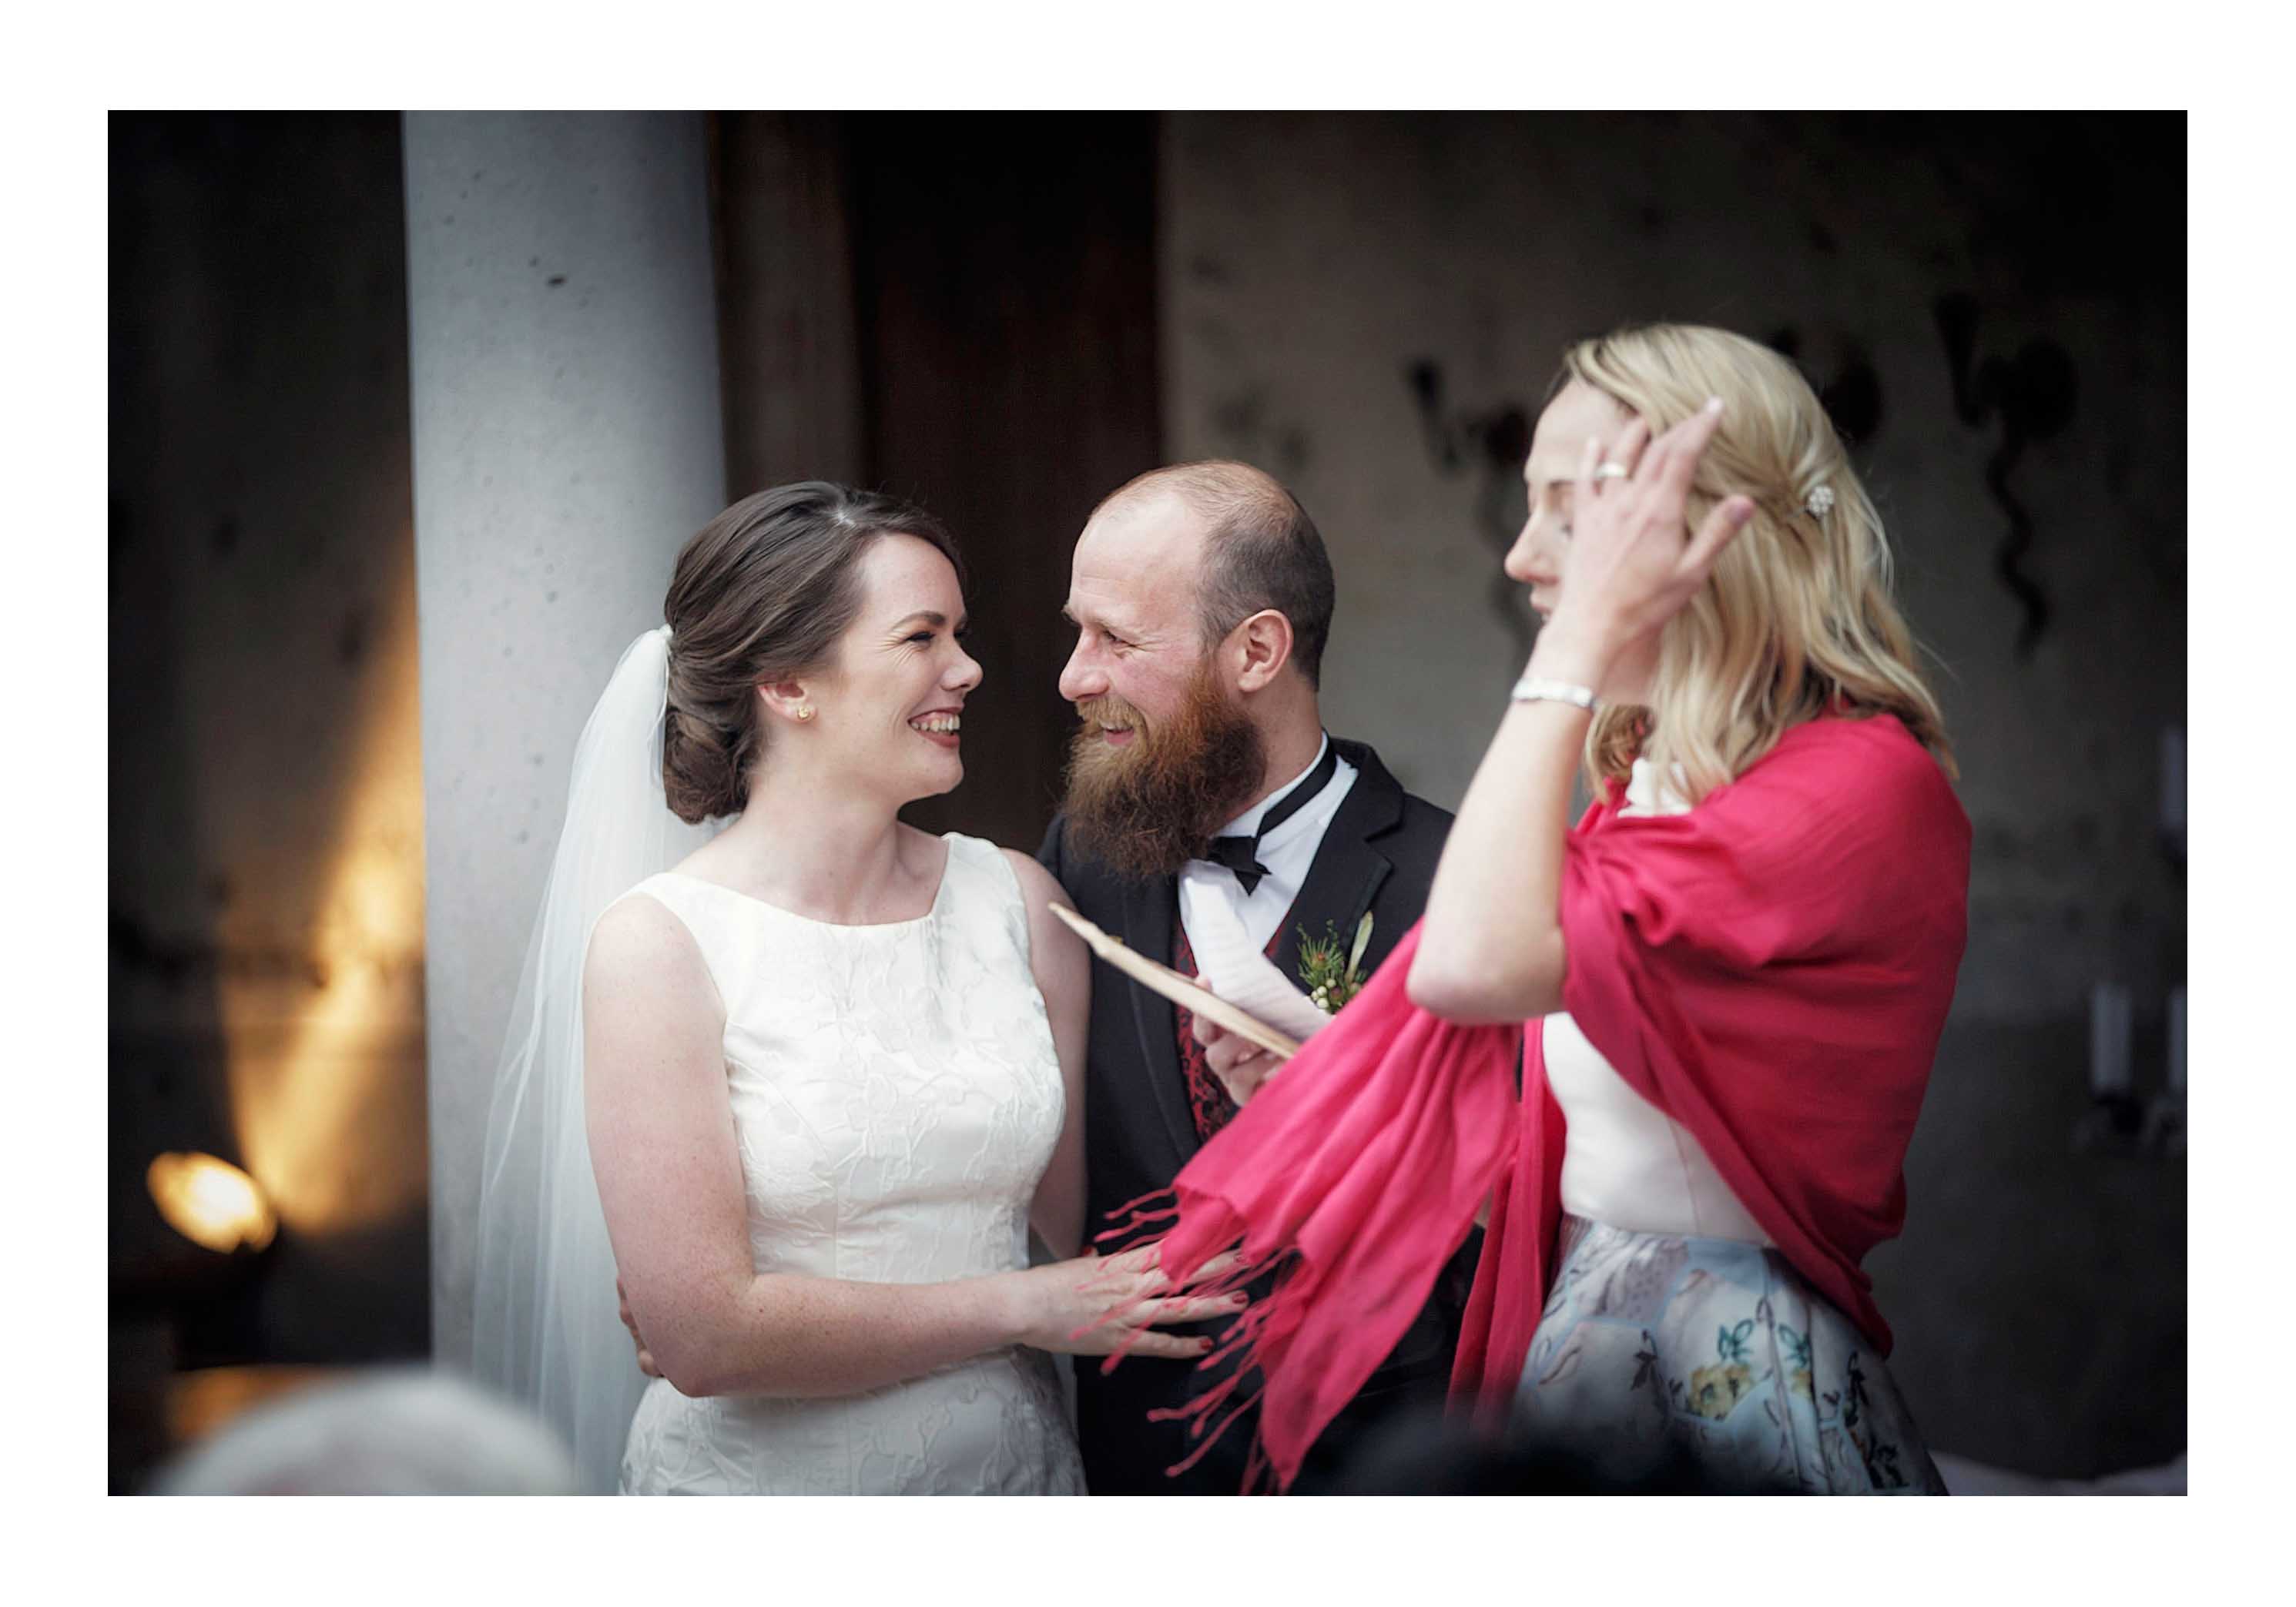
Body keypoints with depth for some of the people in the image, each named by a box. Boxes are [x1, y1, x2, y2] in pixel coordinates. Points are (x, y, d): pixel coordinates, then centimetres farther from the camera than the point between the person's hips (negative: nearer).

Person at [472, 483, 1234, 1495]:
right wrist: (1022, 1307, -16)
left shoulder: (1013, 900, -1)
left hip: (1013, 1465, 5)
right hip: (763, 1491, -5)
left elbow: (1088, 1215, 2)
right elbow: (702, 1335, -19)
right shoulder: (659, 944, -15)